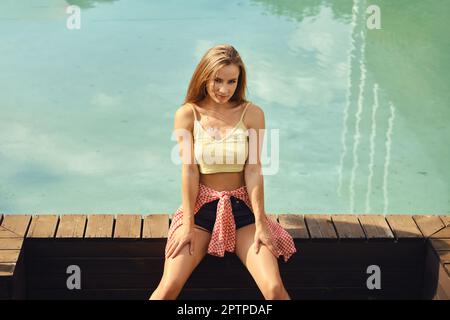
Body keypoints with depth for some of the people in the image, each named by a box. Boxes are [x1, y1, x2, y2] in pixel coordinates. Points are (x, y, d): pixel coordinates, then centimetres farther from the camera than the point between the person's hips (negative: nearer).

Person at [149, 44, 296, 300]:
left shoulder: (252, 114, -3)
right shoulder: (187, 115, -4)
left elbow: (253, 170, -5)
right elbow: (189, 170, -7)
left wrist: (260, 224, -7)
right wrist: (188, 224, -9)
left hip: (241, 207, 1)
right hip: (201, 206, 0)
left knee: (275, 288, -18)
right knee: (169, 287, -18)